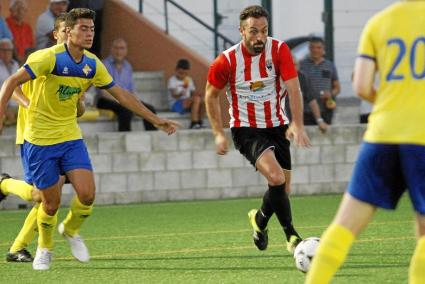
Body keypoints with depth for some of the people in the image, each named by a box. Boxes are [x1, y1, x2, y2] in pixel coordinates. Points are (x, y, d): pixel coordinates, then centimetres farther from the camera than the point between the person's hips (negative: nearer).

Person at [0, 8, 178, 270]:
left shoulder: (92, 64, 0)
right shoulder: (50, 58, -19)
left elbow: (121, 94, 10)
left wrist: (156, 120, 11)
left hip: (70, 136, 5)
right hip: (40, 138, -5)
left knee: (87, 194, -11)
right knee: (51, 203, 1)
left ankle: (71, 230, 21)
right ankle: (45, 248, 29)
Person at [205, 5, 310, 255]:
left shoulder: (279, 50, -11)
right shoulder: (227, 61, -14)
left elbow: (294, 89, -15)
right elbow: (211, 95, 2)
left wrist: (297, 124, -30)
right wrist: (219, 134, -2)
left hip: (277, 126, 4)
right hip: (246, 129, -3)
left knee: (284, 189, 7)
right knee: (276, 177, -25)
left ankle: (260, 219, 39)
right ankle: (291, 235, -12)